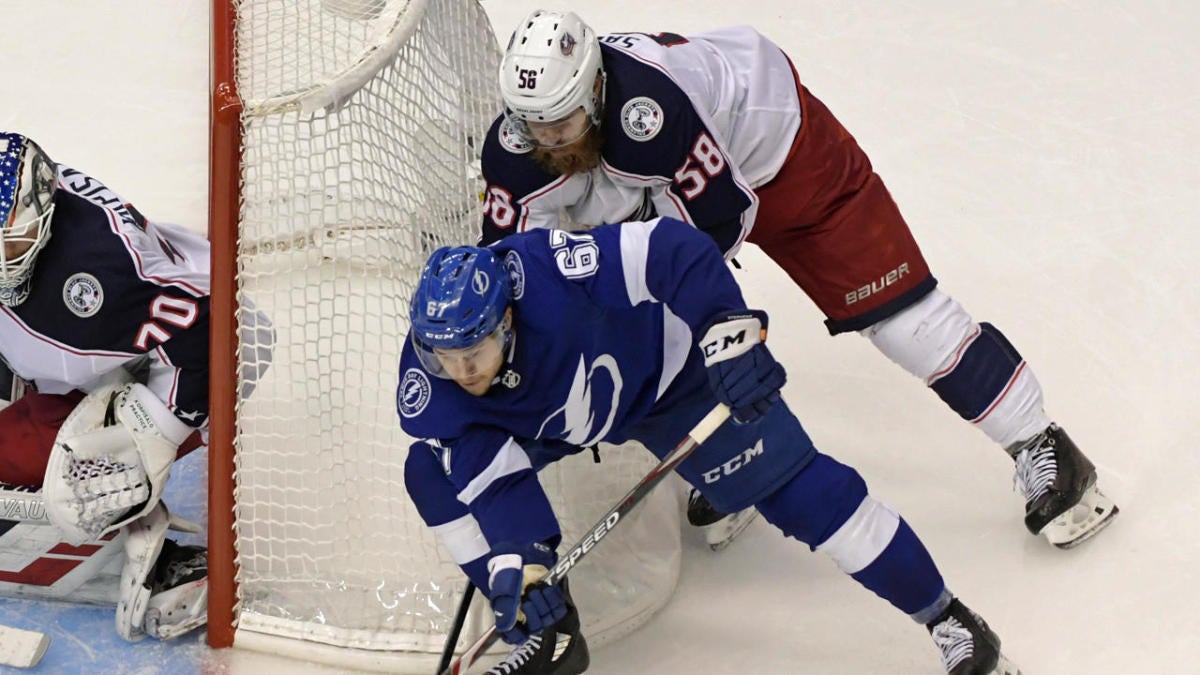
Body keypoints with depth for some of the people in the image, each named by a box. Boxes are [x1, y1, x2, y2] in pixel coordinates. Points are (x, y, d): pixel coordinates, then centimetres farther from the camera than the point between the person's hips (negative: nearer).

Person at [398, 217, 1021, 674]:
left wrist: (730, 336, -42)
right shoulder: (427, 390, -28)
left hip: (665, 373, -4)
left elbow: (674, 250, -36)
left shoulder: (551, 273, -42)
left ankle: (947, 621, 3)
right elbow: (495, 481, -26)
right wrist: (520, 570, -38)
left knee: (793, 488, -10)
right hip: (550, 419, 4)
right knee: (432, 474, -12)